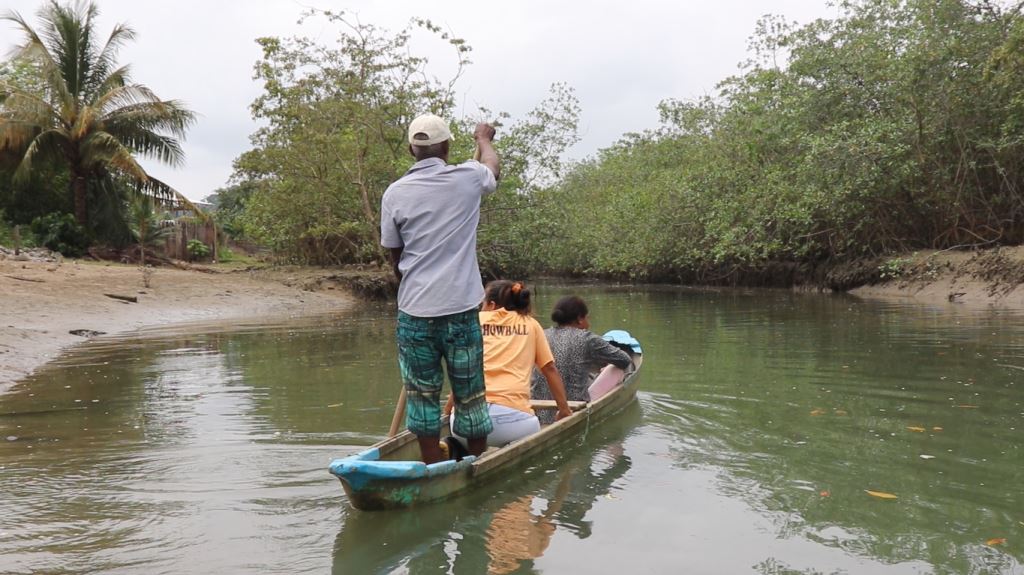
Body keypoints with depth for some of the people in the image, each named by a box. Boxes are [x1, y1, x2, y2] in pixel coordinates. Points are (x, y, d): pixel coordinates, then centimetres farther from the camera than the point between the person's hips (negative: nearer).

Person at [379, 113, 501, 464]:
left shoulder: (394, 194, -1)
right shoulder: (467, 179, -3)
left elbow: (395, 258, 9)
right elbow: (494, 166, 23)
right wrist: (483, 138, 43)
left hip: (414, 313, 1)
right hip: (461, 308, -1)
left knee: (423, 395, 11)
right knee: (470, 395, 11)